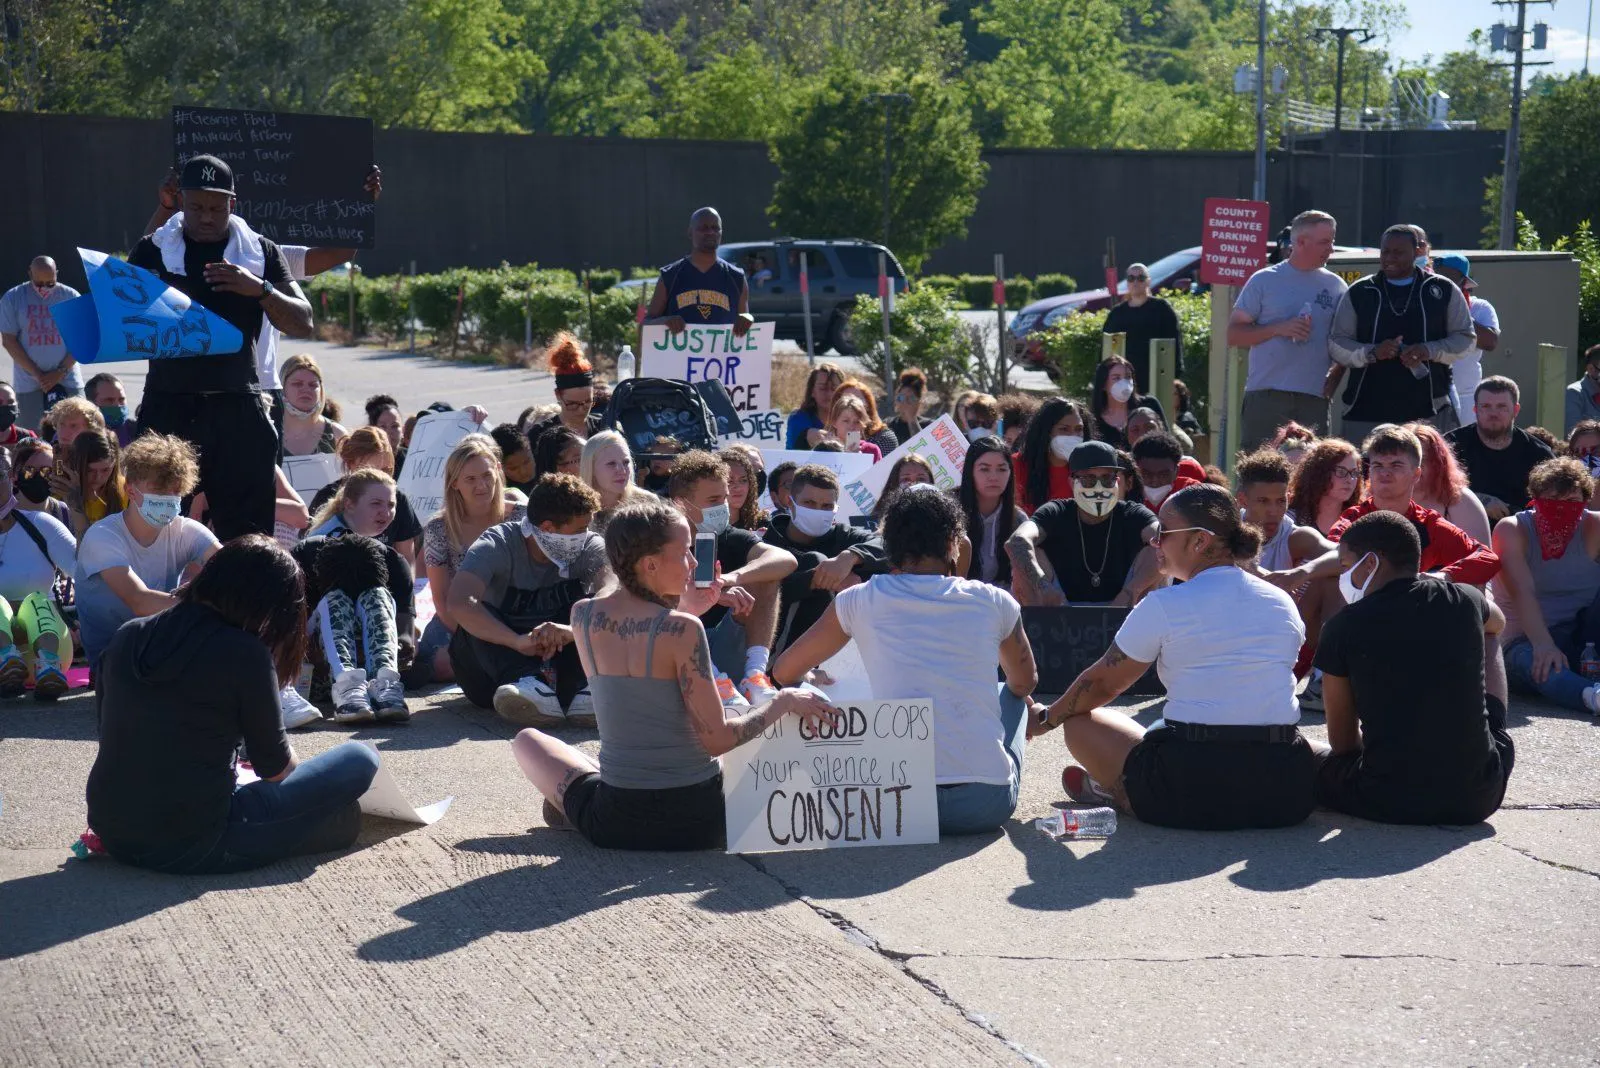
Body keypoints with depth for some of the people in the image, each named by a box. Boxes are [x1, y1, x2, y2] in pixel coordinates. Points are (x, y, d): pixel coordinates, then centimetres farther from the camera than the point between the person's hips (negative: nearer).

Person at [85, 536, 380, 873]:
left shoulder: (128, 637, 6)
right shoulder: (245, 654, -12)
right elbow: (274, 766, 0)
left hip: (111, 834, 7)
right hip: (189, 850, -7)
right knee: (358, 760, 0)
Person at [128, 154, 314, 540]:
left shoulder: (262, 253, 9)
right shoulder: (153, 251, 8)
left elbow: (302, 324, 5)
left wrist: (259, 289, -13)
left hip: (237, 406, 0)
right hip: (169, 403, 0)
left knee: (249, 530, -1)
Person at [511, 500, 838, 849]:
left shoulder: (583, 615, -2)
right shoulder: (681, 628, -17)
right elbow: (717, 740, -16)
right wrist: (783, 702, -4)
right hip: (696, 823, -4)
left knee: (527, 739, 33)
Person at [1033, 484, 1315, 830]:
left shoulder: (1164, 605, -3)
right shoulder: (1283, 603, 12)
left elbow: (1102, 684, 9)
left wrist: (1044, 720, 28)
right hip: (1287, 797, 3)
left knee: (1081, 722, 17)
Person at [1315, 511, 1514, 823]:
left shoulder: (1343, 627, -4)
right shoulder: (1465, 602, 3)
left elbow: (1342, 742, 5)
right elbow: (1497, 622, 32)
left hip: (1387, 804, -2)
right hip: (1477, 801, 2)